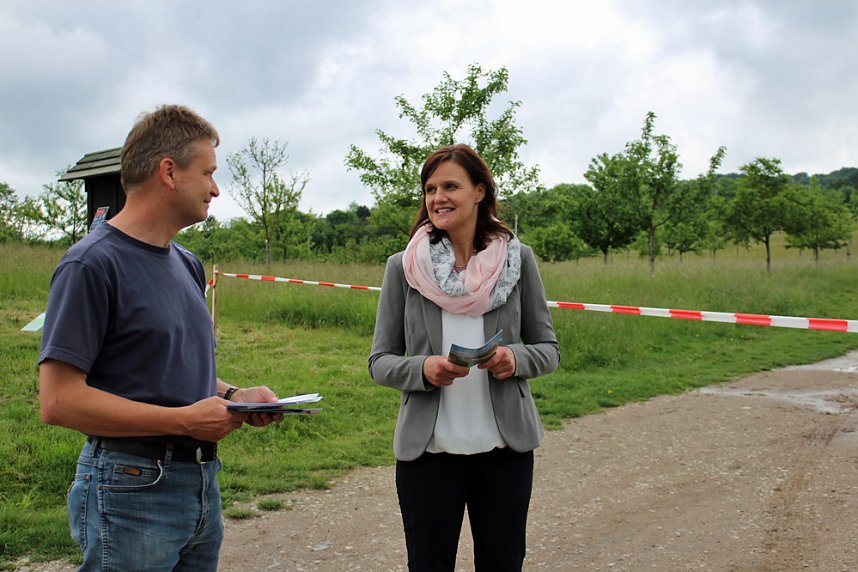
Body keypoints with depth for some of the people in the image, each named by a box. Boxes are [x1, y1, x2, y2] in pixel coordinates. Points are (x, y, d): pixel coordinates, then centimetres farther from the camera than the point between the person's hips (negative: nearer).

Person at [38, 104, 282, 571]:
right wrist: (184, 420, -20)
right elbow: (58, 400, -20)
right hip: (131, 492, -8)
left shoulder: (188, 265, 12)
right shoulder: (91, 264, -14)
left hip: (203, 482, 8)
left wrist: (234, 396, 1)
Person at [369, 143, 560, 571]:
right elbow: (379, 362, 2)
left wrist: (516, 359, -16)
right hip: (428, 450, 0)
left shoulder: (518, 259, 0)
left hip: (505, 447, 1)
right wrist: (422, 369, -18)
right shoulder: (402, 267, -1)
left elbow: (549, 350, 6)